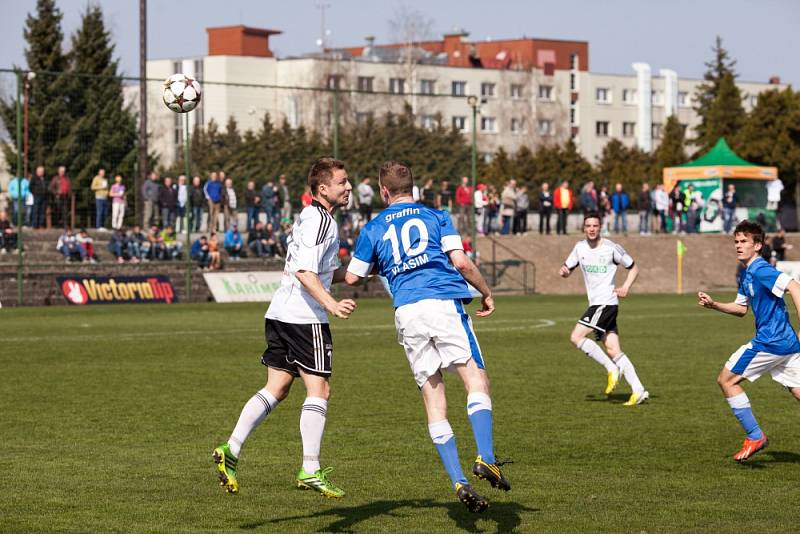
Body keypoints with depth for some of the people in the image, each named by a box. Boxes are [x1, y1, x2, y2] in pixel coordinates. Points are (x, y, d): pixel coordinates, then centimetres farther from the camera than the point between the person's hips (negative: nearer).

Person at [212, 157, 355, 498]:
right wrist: (331, 304, -31)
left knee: (276, 388, 11)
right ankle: (310, 471, -7)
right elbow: (305, 272, -22)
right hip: (304, 317, -10)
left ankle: (231, 450, 3)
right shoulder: (321, 221, -12)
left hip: (280, 313, 10)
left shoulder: (309, 216, 20)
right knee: (319, 390, -6)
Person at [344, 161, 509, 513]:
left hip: (406, 313, 2)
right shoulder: (436, 217, 13)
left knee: (433, 401, 5)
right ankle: (485, 458, -27)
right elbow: (460, 261, 0)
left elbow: (352, 277, 22)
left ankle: (459, 482, -3)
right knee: (476, 380, -5)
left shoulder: (374, 228, 18)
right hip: (444, 304, -2)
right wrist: (486, 293, 14)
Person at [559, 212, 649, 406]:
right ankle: (638, 391, 1)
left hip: (606, 301, -6)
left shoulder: (611, 248, -6)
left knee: (576, 336, -16)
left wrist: (625, 288, -10)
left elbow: (633, 268, 4)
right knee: (613, 350, 2)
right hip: (596, 303, 6)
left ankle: (611, 368, -9)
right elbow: (568, 269, 16)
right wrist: (564, 271, -8)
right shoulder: (580, 247, 9)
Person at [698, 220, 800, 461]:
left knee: (727, 380, 1)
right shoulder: (746, 274, 16)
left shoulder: (761, 270, -14)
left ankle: (754, 437, 5)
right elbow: (741, 308, 29)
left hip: (770, 341, -9)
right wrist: (713, 304, 14)